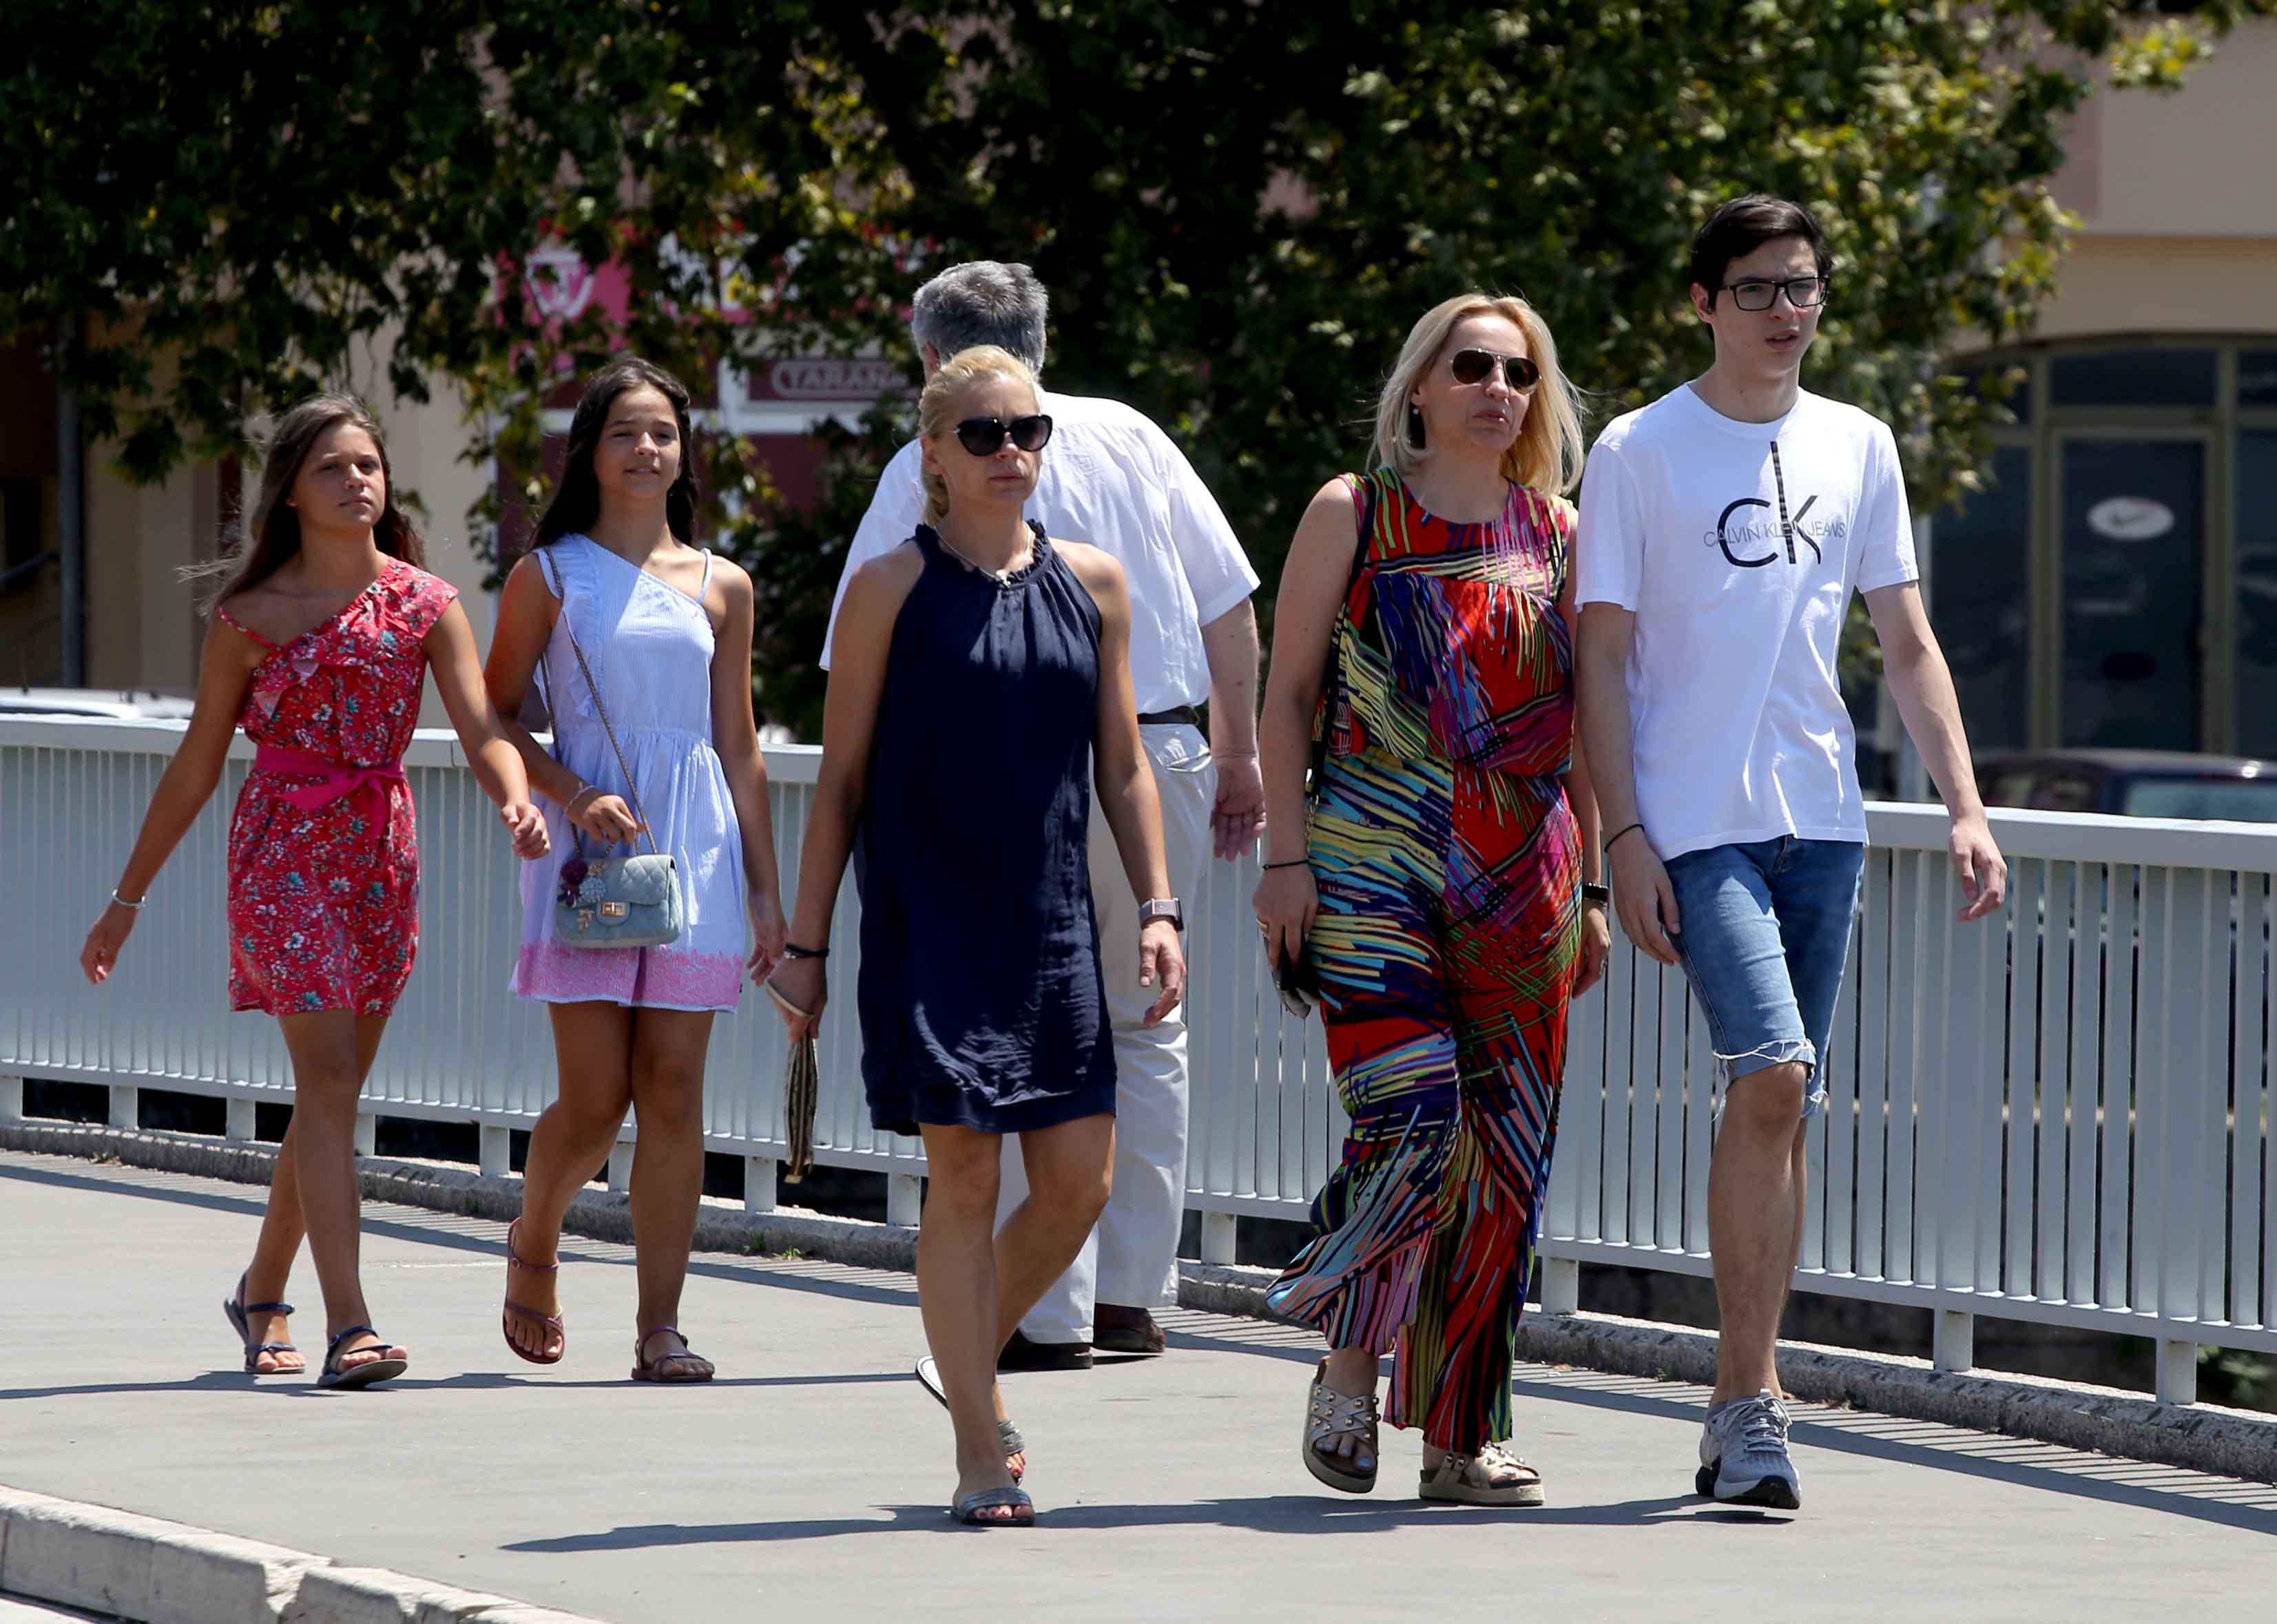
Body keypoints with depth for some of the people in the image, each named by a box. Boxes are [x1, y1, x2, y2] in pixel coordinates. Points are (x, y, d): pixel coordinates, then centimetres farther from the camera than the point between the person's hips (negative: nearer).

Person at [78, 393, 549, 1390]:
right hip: (283, 848, -3)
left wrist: (516, 801, -29)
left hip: (384, 851, 3)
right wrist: (128, 898, 8)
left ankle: (263, 1291, 32)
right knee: (328, 1079, -15)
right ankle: (348, 1328, -22)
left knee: (332, 1094, 10)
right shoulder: (250, 614, 0)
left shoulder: (424, 604, 5)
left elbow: (480, 727, -7)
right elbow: (198, 764, 6)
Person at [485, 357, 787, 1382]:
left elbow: (738, 748, 13)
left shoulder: (720, 587, 12)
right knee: (594, 1099, -7)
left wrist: (765, 891, 10)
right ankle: (532, 1246, 23)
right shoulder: (548, 576, 5)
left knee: (673, 1091, -2)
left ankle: (660, 1327, -1)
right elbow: (497, 718, 4)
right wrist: (574, 796, -12)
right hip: (585, 845, -2)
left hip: (696, 852, 2)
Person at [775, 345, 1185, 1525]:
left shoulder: (1092, 584, 9)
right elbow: (842, 776, 2)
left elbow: (1122, 767, 14)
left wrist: (1156, 909, 5)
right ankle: (981, 1451, 0)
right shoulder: (893, 588, -1)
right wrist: (806, 942, 0)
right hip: (929, 926, -4)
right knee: (963, 1173, -7)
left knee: (1079, 1181, 1)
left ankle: (969, 1353, 28)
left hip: (1054, 926, 4)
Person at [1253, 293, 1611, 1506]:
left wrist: (1588, 888, 13)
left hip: (1520, 880, 4)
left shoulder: (1555, 533, 13)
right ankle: (1349, 1369, 2)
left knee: (1502, 1152, 1)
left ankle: (1461, 1434, 8)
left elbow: (1576, 724, 16)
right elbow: (1289, 691, 3)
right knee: (1413, 1115, -19)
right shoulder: (1352, 516, 4)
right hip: (1373, 863, -4)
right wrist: (1287, 854, -5)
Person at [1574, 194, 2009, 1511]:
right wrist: (1625, 838, -9)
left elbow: (1910, 646, 15)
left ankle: (1745, 1406, 15)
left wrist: (1966, 806, 4)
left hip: (1823, 820, 5)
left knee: (1785, 1104, 7)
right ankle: (1751, 1402, -15)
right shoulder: (1640, 452, -1)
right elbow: (1603, 660, -1)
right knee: (1773, 1074, -19)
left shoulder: (1858, 448, 12)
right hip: (1697, 820, -5)